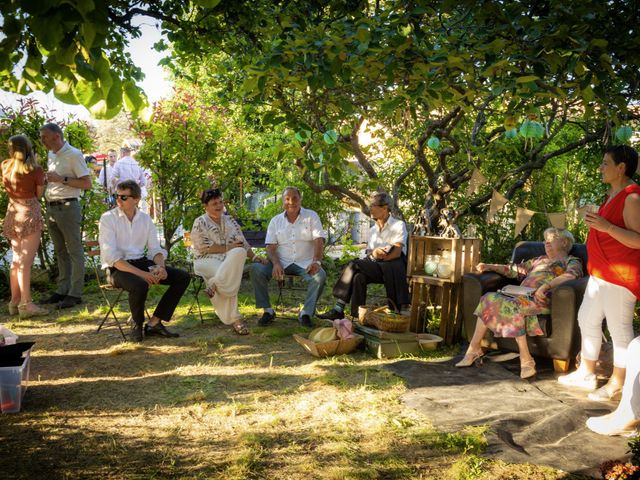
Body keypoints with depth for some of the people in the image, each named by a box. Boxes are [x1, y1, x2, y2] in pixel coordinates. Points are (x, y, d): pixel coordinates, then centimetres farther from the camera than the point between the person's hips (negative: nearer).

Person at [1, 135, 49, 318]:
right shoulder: (36, 170, -11)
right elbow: (39, 194, -2)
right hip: (30, 215, -6)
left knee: (16, 260, 16)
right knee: (26, 261, -6)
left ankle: (15, 301, 21)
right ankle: (26, 304, -4)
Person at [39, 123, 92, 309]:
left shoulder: (74, 155, -9)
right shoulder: (52, 155, 16)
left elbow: (87, 184, -13)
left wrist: (62, 179, -20)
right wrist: (45, 180, 7)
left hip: (67, 207, -8)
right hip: (51, 208, 8)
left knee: (74, 251, -3)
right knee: (60, 251, 12)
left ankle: (75, 293, 0)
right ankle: (62, 290, 18)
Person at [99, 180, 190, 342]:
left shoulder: (145, 219, 8)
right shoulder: (108, 218, -8)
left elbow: (155, 249, 10)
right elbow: (111, 256, -17)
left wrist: (161, 266, -14)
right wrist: (141, 273, -26)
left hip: (141, 263, 6)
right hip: (117, 268, -6)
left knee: (183, 277, -8)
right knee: (140, 285, -37)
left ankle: (154, 323, -7)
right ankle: (137, 325, -6)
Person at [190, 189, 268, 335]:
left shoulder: (230, 221, 20)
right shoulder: (200, 223, 5)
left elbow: (243, 244, 17)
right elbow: (204, 247, -8)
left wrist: (254, 257, -1)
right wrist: (228, 247, -11)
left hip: (231, 259, 4)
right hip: (207, 261, -4)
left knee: (239, 252, -34)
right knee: (228, 278, -37)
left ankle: (215, 284, -38)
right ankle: (234, 319, -33)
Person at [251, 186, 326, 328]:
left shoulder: (311, 216, 5)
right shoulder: (276, 221, 11)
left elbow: (319, 241, -6)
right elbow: (270, 246, 3)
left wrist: (316, 262, -24)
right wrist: (276, 263, -18)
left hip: (305, 263, -1)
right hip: (282, 262, 2)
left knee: (320, 275, -33)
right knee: (256, 269, -24)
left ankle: (306, 313, -17)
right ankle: (268, 311, -13)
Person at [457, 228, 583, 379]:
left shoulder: (572, 261, 13)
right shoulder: (539, 260, 35)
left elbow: (571, 275, -10)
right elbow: (514, 270, 34)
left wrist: (547, 285, -26)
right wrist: (490, 267, 19)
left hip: (541, 300, -7)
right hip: (521, 297, 7)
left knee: (513, 305, -35)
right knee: (489, 298, -14)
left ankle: (526, 359, -32)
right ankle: (473, 349, -15)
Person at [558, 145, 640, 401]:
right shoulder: (613, 194, 15)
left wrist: (607, 227, -31)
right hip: (601, 273, 11)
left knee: (619, 327, -1)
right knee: (587, 319, 17)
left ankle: (617, 384, 11)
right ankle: (586, 373, 29)